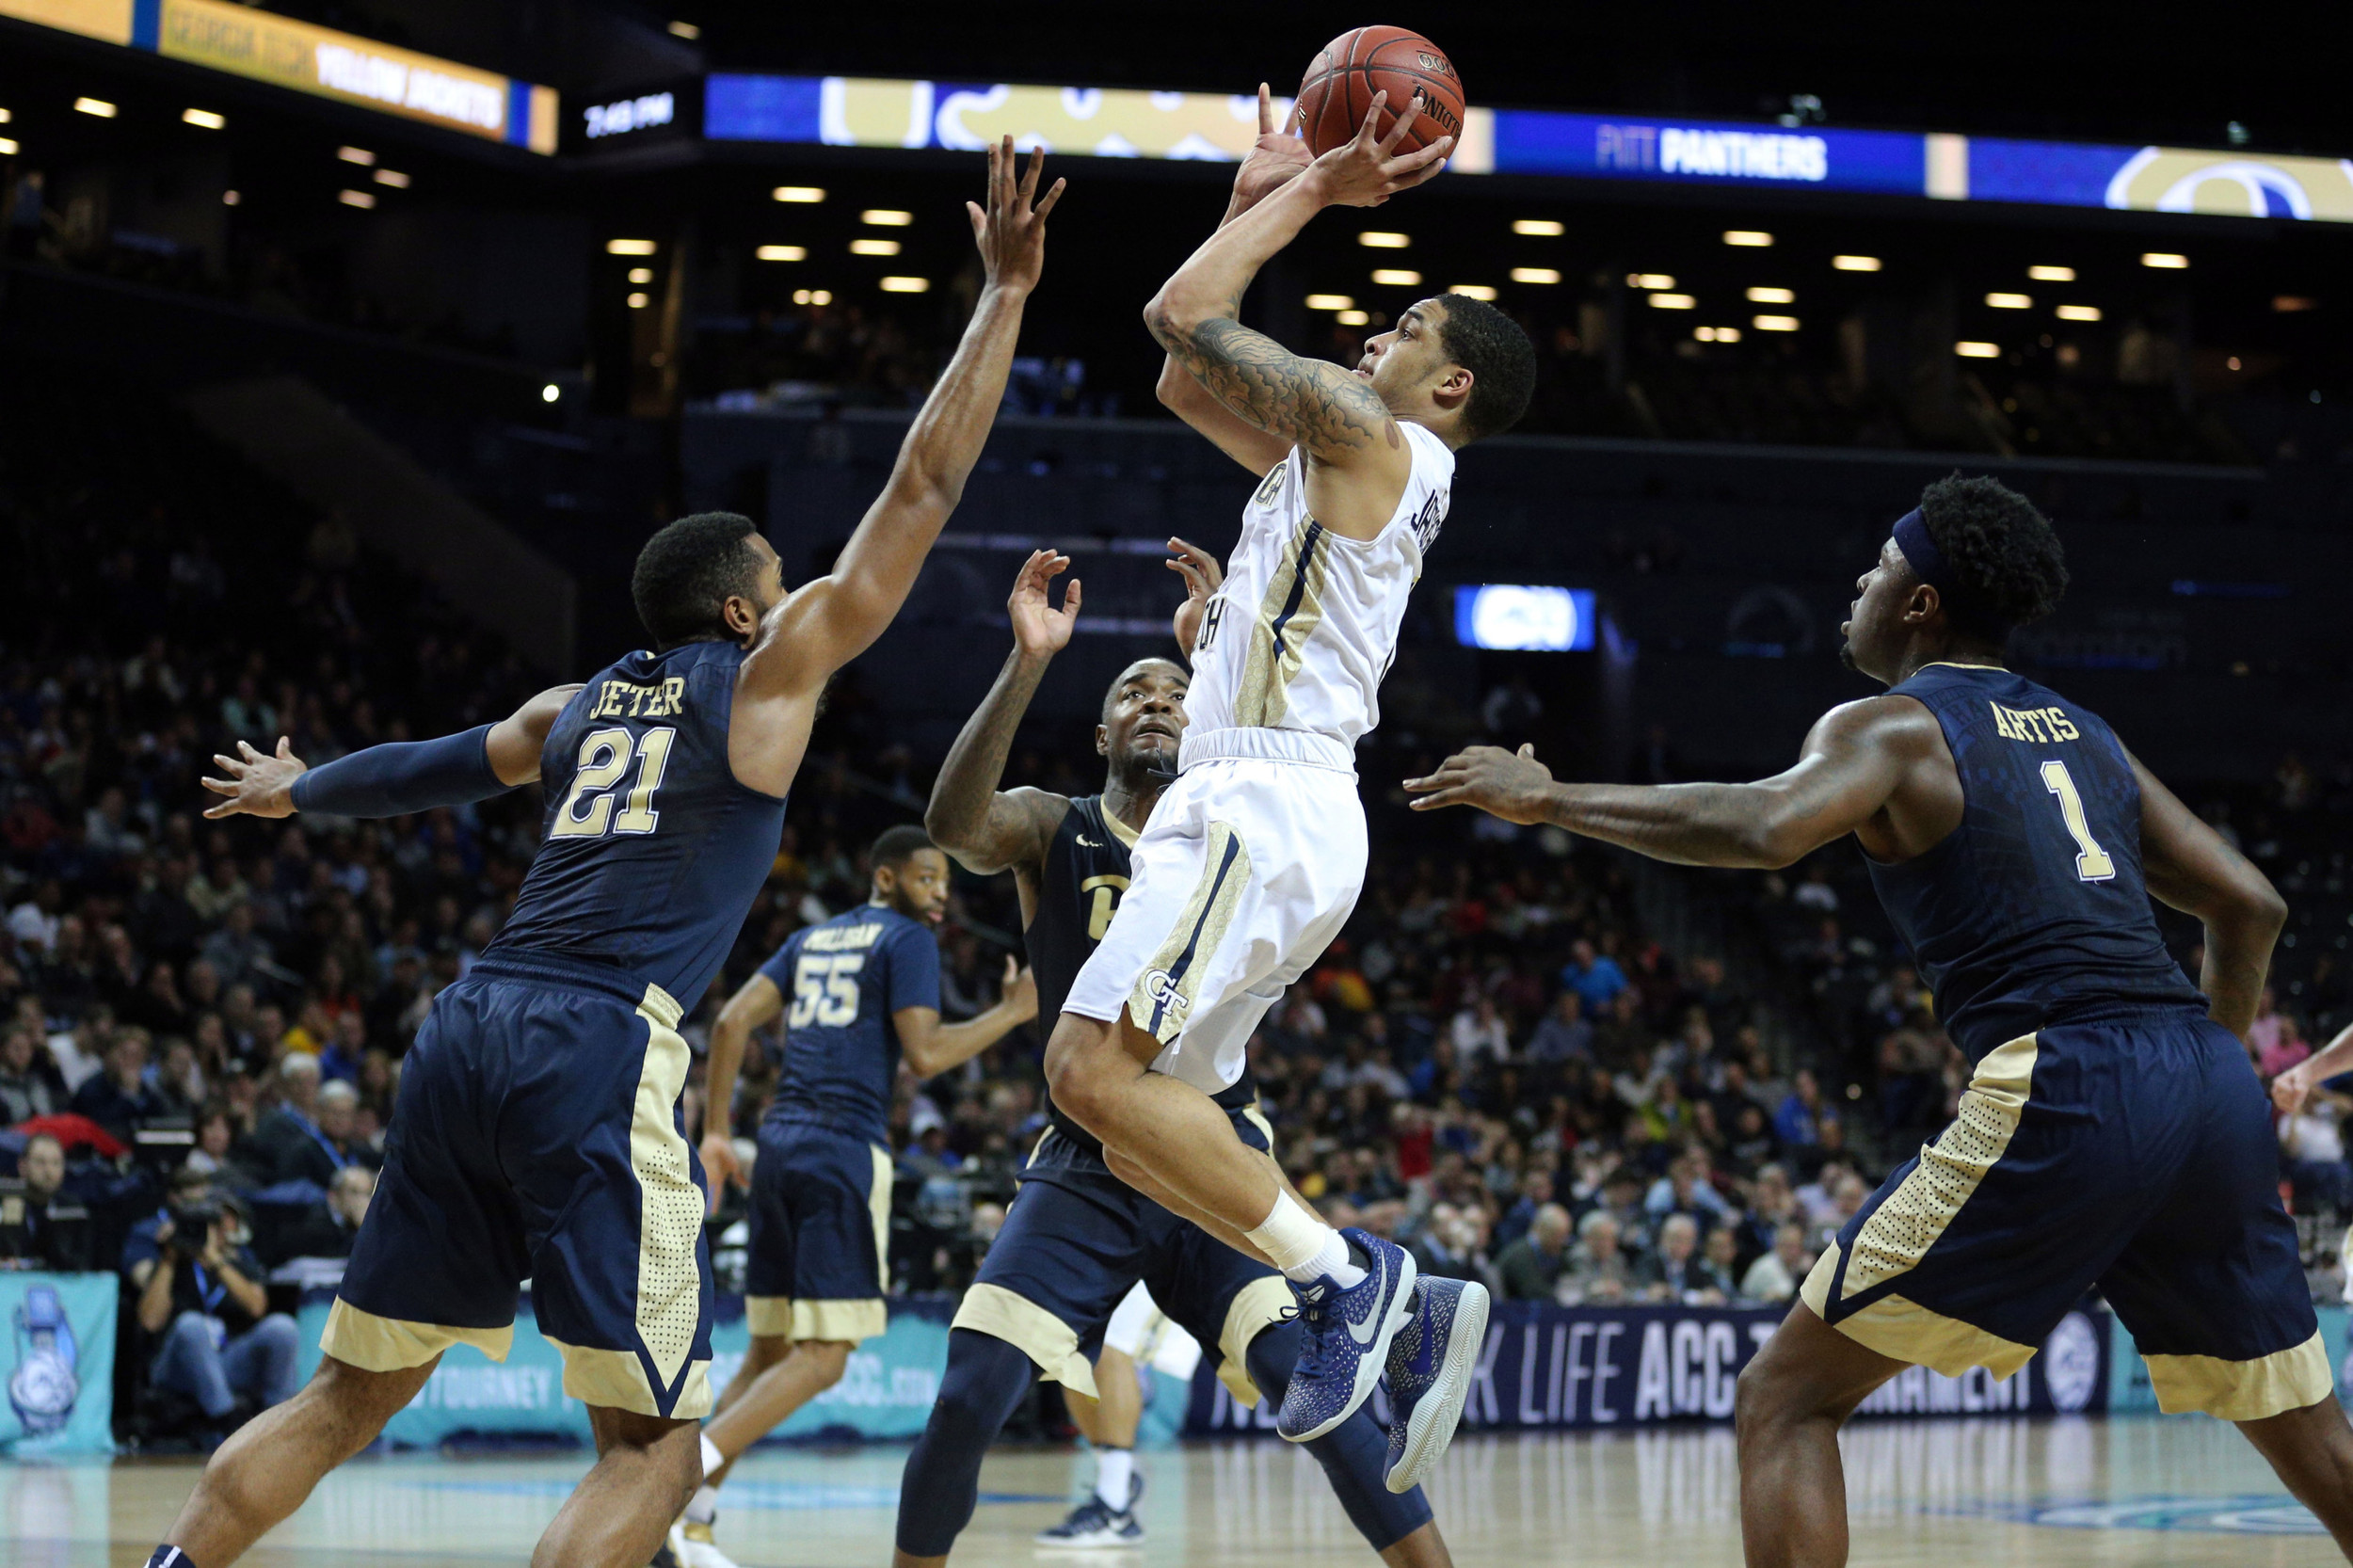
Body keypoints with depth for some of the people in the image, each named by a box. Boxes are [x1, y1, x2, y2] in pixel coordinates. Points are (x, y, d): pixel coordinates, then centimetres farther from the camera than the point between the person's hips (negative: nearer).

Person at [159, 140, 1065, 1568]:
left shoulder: (583, 707, 23)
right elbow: (922, 491, 5)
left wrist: (300, 791, 59)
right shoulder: (768, 673, 7)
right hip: (603, 1054, -7)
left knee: (351, 1395, 15)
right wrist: (1004, 297, 9)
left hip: (470, 1028, 7)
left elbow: (445, 764, 40)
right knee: (653, 1448, -3)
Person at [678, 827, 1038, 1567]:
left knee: (769, 1352, 13)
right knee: (823, 1357, -7)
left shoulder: (812, 938, 21)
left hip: (780, 1145, 8)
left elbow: (733, 1019, 12)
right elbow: (923, 1055, -11)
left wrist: (716, 1132, 14)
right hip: (846, 1151, -8)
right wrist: (1011, 1013, 0)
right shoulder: (907, 940, 0)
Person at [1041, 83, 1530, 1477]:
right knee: (1139, 1117, 7)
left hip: (1267, 802, -10)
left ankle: (1346, 1276, -17)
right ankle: (1400, 1311, 1)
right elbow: (1188, 379, 31)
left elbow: (1184, 315, -7)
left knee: (1097, 1068, -20)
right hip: (1265, 808, 10)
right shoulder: (1344, 463, 23)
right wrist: (1266, 194, 28)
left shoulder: (1371, 431, -5)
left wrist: (1314, 191, 4)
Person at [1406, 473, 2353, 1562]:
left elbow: (1764, 828, -18)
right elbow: (2250, 908, 23)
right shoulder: (2080, 731, 24)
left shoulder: (1890, 726, 4)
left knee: (1785, 1399, 1)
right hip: (2209, 1088, 7)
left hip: (2059, 1090, -7)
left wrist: (1548, 800, -9)